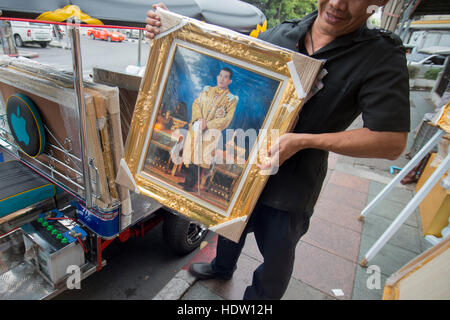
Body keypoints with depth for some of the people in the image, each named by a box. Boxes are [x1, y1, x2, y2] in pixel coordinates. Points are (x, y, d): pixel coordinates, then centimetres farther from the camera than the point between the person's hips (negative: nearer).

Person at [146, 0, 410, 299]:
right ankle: (222, 267, 64)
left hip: (288, 188, -4)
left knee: (277, 256, 19)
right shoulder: (278, 34, -3)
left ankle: (257, 296, 54)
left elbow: (392, 143, -20)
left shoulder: (383, 58, -14)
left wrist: (304, 140, -28)